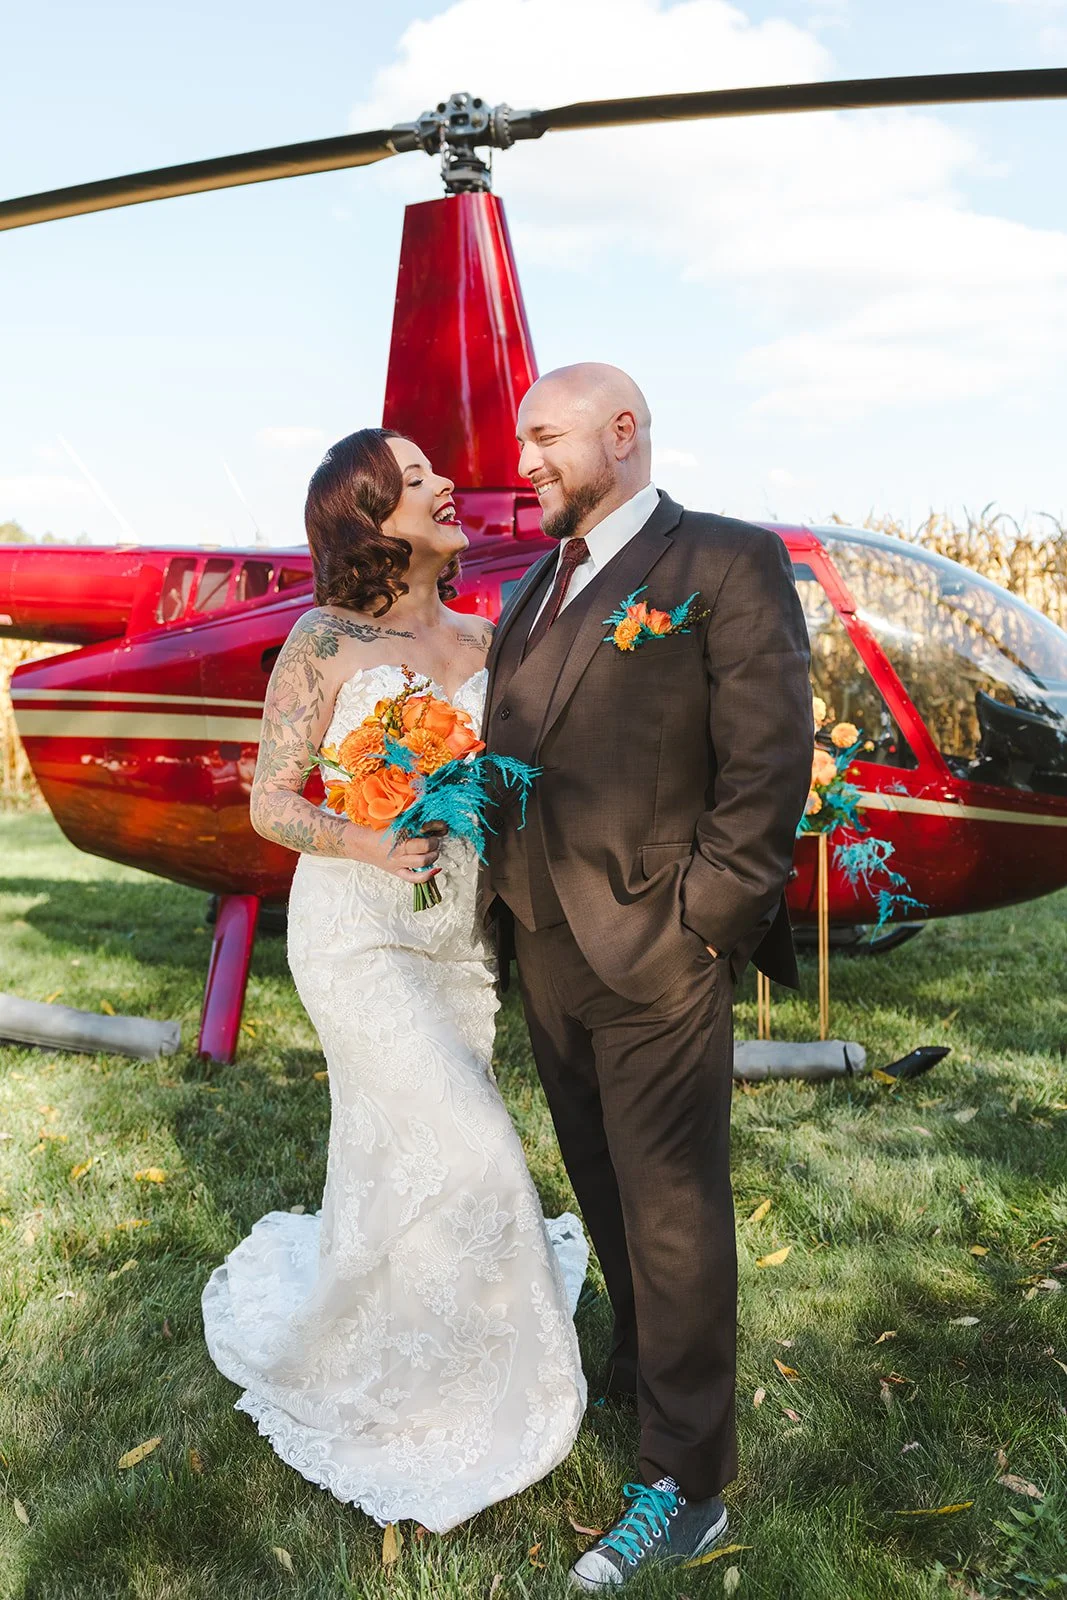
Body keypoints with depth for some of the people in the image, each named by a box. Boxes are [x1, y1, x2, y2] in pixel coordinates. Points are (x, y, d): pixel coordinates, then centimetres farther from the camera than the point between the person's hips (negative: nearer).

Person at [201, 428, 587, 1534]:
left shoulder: (481, 637, 7)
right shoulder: (325, 641, -7)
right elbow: (271, 801, -6)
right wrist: (368, 843, -22)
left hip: (462, 934, 5)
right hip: (357, 932, -5)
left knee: (405, 1162, 12)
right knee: (463, 1152, -9)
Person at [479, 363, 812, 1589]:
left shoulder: (726, 561, -8)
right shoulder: (531, 593, 15)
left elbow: (769, 759, -14)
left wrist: (702, 919, -16)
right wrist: (501, 896, 7)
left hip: (653, 954, -7)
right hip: (546, 949, 7)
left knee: (672, 1211, 4)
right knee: (604, 1191, 22)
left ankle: (686, 1486, 19)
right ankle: (640, 1367, 44)